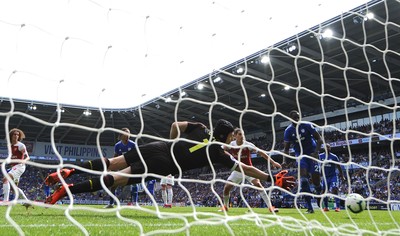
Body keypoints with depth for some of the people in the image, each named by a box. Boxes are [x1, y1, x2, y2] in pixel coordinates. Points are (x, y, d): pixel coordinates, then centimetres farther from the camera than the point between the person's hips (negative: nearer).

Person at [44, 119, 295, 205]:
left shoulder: (201, 128, 14)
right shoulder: (217, 151, 0)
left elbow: (176, 124, 17)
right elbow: (244, 168, 2)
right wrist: (272, 178, 10)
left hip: (158, 146, 6)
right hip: (162, 164, -6)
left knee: (112, 164, 10)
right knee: (119, 179, -8)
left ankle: (68, 171, 3)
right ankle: (68, 189, -15)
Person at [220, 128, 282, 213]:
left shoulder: (248, 145, -18)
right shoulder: (231, 145, -11)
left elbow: (261, 152, -18)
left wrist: (273, 162, -24)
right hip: (237, 170, 2)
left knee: (258, 185, -23)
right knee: (226, 187, -6)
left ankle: (270, 206, -18)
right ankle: (225, 206, 19)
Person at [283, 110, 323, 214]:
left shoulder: (307, 125, -11)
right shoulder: (288, 131, -6)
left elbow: (319, 139, -6)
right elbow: (286, 148, -4)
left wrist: (316, 152, -22)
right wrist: (284, 161, -21)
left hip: (312, 153, -1)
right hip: (300, 154, 1)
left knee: (316, 180, -7)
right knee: (303, 177, -20)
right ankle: (309, 207, -16)